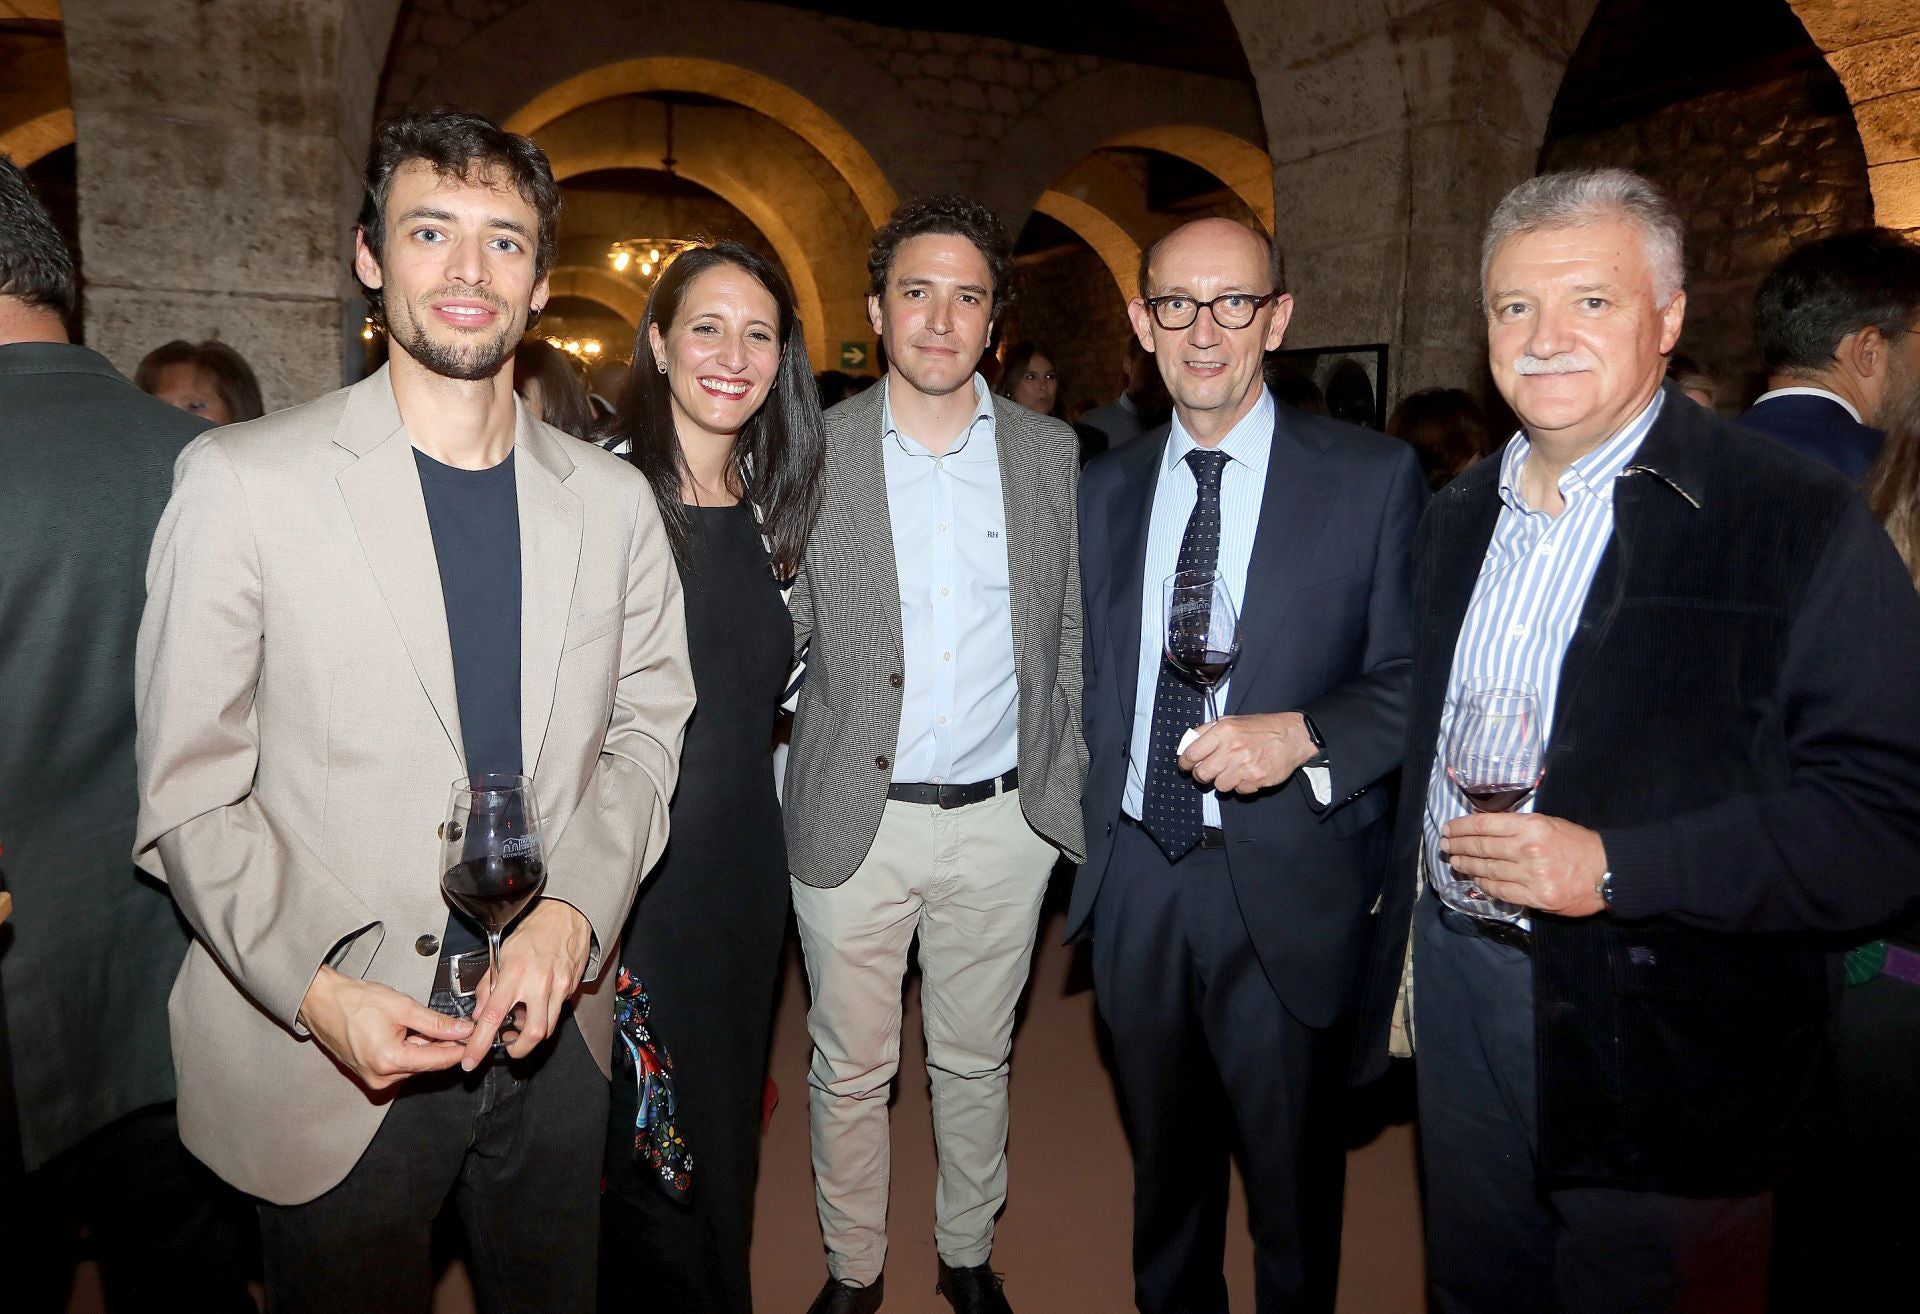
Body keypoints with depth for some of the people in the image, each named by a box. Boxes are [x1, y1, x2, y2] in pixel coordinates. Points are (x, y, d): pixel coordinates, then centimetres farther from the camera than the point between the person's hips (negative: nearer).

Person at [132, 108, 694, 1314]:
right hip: (331, 1052, -3)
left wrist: (573, 914, -10)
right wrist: (317, 991, -18)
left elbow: (646, 728, 4)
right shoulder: (241, 479, -8)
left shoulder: (612, 498, 2)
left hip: (552, 1029, 4)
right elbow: (189, 789, -8)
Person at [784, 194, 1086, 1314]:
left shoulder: (1053, 453, 3)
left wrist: (1066, 793, 4)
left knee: (977, 1059, 18)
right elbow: (778, 639, 0)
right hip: (854, 819, -1)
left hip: (1003, 819, 2)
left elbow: (1073, 641, 6)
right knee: (851, 1069, 13)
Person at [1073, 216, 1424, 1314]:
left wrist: (1304, 732, -23)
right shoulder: (1106, 489, 6)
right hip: (1133, 879, 4)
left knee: (1293, 1172, 16)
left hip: (1286, 891, -3)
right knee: (1165, 1158, 23)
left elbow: (1417, 681, -7)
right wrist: (1093, 829, 9)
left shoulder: (1374, 478, -7)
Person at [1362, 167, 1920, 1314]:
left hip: (1666, 1037, -5)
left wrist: (1615, 867, -25)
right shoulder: (1459, 517, 7)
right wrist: (1415, 936, 10)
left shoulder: (1802, 523, -13)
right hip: (1458, 990, 6)